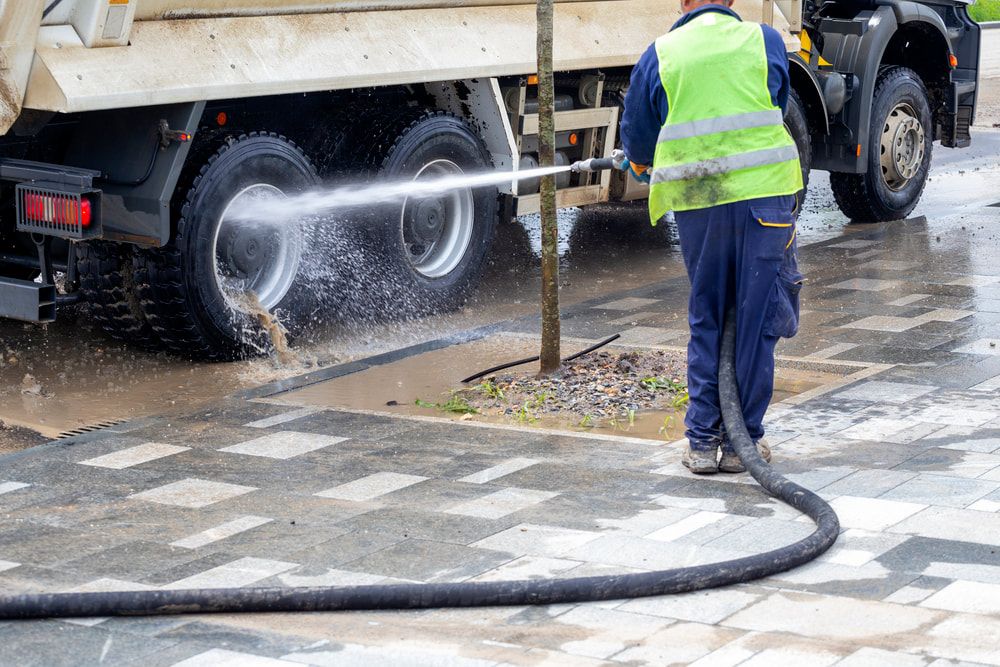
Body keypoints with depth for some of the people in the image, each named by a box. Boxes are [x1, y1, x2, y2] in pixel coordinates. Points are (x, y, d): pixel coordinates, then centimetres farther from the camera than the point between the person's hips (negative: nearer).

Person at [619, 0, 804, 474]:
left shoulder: (659, 55, 7)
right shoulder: (766, 42, 8)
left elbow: (636, 146, 15)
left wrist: (646, 171, 37)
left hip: (696, 207, 1)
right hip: (762, 193, -1)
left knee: (706, 322, 13)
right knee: (757, 322, 6)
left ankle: (703, 440, 12)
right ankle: (743, 441, 10)